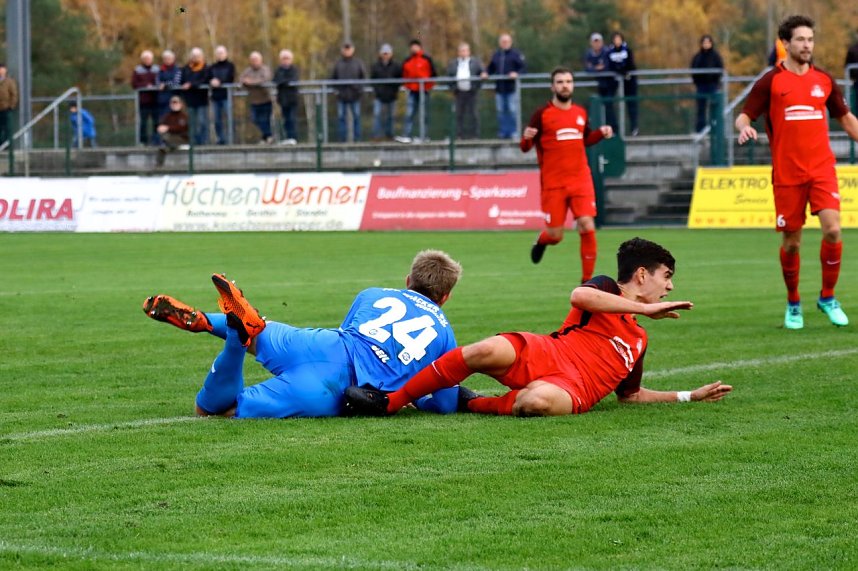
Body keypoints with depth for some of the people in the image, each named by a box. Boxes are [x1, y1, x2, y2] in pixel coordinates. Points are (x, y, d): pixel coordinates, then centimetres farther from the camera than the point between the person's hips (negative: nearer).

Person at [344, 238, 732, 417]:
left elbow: (630, 394, 41)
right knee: (487, 351, -36)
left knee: (538, 401, -40)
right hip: (545, 355, -2)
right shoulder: (607, 291, 14)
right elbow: (579, 296, -12)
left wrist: (690, 396, 37)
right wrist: (645, 309, -8)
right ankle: (388, 401, -25)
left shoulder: (638, 341, 32)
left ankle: (471, 405, -11)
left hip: (575, 389, 2)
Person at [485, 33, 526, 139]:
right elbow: (491, 68, 21)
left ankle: (514, 132, -4)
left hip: (512, 88, -5)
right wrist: (486, 73, 1)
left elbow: (522, 68, -4)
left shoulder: (516, 54, 0)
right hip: (499, 88, 5)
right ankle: (503, 132, 12)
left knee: (513, 110, -8)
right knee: (501, 111, 7)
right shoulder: (496, 55, 15)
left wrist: (516, 73, -21)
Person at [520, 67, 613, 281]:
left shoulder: (580, 113, 9)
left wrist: (600, 133, 7)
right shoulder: (542, 114, -4)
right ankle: (541, 241, 40)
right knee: (555, 236, 1)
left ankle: (587, 280, 0)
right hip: (553, 184, -3)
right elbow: (525, 147, -3)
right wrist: (527, 138, -26)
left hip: (581, 181, 3)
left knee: (587, 228, -11)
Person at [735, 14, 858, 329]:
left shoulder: (824, 81, 9)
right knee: (791, 241, 3)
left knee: (832, 229, -14)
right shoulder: (771, 82, -1)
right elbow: (744, 116, -3)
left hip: (822, 168, 2)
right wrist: (744, 127, -25)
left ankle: (828, 297, 4)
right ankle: (793, 304, 23)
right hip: (787, 173, -2)